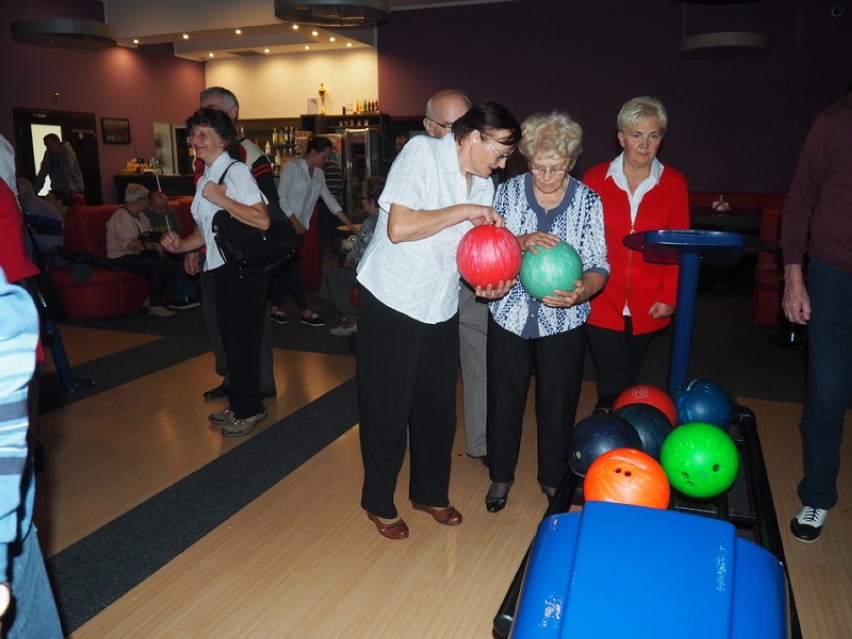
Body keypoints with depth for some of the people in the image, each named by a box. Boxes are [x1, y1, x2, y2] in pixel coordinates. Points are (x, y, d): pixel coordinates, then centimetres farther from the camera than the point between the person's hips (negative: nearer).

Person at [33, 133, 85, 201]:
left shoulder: (67, 151, -11)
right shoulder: (48, 154, 7)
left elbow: (67, 173, -22)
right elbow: (42, 174, 7)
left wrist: (70, 191, -30)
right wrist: (34, 192, 2)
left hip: (74, 192, -6)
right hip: (59, 192, 6)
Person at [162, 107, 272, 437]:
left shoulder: (236, 171, -12)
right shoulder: (205, 179, 13)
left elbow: (262, 219, -24)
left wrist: (221, 199, -22)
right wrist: (181, 245, 2)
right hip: (221, 270, 9)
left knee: (243, 339, 0)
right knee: (230, 339, 17)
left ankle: (248, 409, 17)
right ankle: (239, 405, 32)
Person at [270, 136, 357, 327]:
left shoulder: (319, 174, 8)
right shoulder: (292, 167, -12)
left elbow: (329, 200, 8)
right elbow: (281, 198, -16)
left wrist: (350, 225, 3)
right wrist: (296, 224, -18)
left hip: (299, 227, 7)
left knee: (287, 267, 10)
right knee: (293, 267, -4)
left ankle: (274, 308, 20)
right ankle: (306, 312, 0)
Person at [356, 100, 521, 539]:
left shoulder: (484, 185, 6)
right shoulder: (422, 152, -15)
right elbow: (399, 228, -26)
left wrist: (487, 284, -9)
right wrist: (464, 210, -21)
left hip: (441, 308, 7)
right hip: (391, 304, -6)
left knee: (438, 407, 14)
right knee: (387, 410, 5)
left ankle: (430, 493, 35)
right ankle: (379, 503, 25)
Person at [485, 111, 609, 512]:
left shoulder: (588, 201, -5)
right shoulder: (508, 192, -3)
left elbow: (598, 266, -6)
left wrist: (582, 291, -28)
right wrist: (520, 242, -24)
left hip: (563, 321, 0)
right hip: (510, 315, 1)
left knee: (558, 403, 11)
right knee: (504, 399, 11)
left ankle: (553, 478, 35)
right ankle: (501, 475, 33)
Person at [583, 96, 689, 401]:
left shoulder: (674, 183, 3)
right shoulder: (595, 178, 0)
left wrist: (669, 296, -5)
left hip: (648, 306, 1)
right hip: (602, 304, -1)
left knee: (630, 379, 14)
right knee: (612, 386, 0)